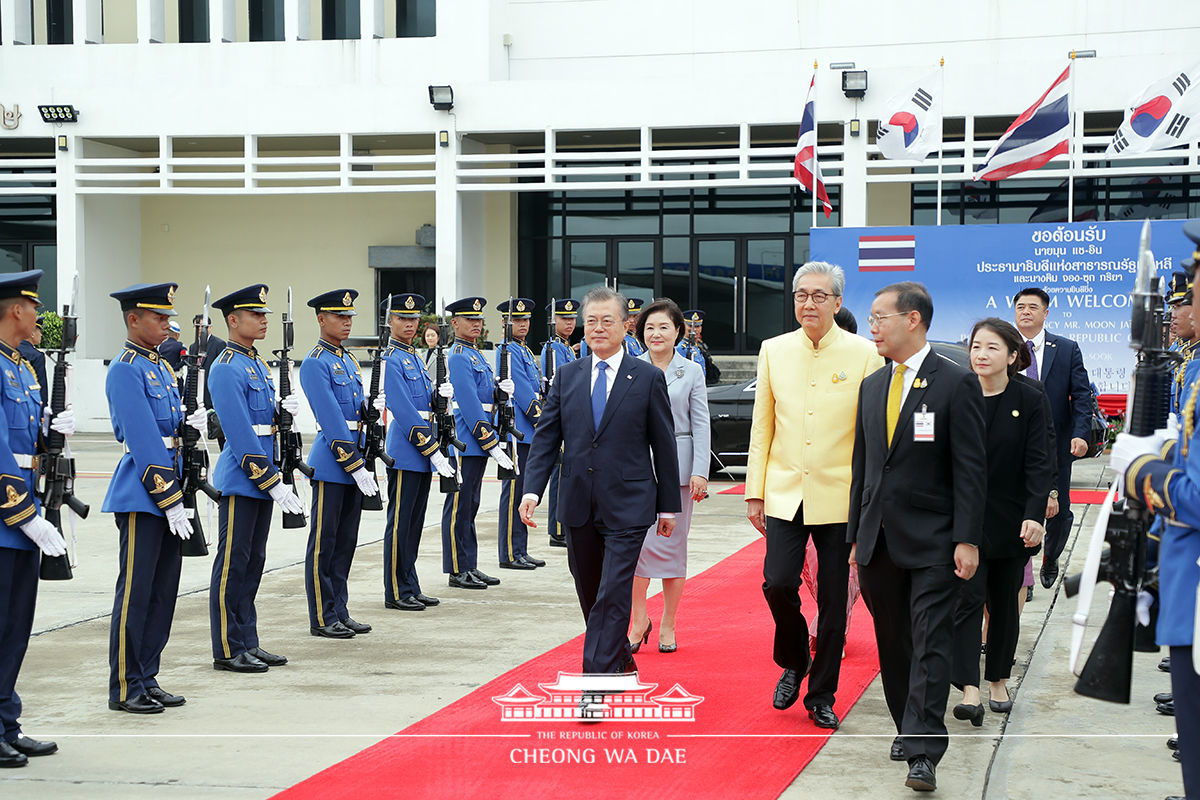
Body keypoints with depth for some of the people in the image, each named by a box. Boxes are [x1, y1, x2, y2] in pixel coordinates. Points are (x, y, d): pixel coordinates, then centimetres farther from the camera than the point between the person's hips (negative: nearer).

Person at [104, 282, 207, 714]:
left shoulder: (161, 367, 16)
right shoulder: (126, 370, -13)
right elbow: (144, 443, -18)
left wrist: (190, 423, -4)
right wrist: (170, 500, -18)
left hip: (168, 492, 9)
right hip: (141, 496, -9)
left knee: (163, 590, 11)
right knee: (135, 592, -3)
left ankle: (148, 679, 19)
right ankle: (124, 688, 5)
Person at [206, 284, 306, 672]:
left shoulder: (258, 364, 15)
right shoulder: (226, 369, -14)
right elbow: (241, 433, -19)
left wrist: (284, 407, -2)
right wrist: (273, 482, -20)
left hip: (263, 478, 9)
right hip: (241, 479, -9)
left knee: (253, 561, 13)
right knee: (232, 563, -2)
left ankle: (247, 643, 19)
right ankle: (227, 651, 4)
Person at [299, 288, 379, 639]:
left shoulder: (349, 360, 16)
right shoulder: (315, 364, -12)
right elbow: (332, 421, -18)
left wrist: (372, 406, -6)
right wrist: (356, 466, -21)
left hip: (355, 459, 8)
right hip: (331, 464, -8)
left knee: (346, 541, 12)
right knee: (324, 542, -1)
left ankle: (339, 611, 19)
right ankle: (322, 618, 5)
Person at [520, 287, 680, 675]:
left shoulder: (648, 378, 0)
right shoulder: (567, 376, 8)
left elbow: (664, 445, 2)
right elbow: (546, 436, 6)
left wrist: (668, 505, 2)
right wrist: (532, 489, -7)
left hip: (627, 506, -4)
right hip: (578, 506, 4)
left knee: (613, 595, -10)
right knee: (590, 595, 14)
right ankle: (621, 661, 33)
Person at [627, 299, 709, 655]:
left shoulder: (692, 372, 4)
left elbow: (701, 425, 3)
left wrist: (700, 472, -6)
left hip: (676, 468, 0)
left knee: (672, 545, 4)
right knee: (636, 542, -7)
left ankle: (668, 625, 13)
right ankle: (639, 618, 8)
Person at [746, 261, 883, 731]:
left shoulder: (864, 354, -3)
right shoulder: (774, 351, 6)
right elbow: (762, 426, 9)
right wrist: (755, 492, 6)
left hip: (839, 495, -2)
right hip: (785, 493, 2)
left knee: (833, 600, 5)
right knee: (778, 583, -10)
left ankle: (821, 696, 20)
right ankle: (793, 663, 19)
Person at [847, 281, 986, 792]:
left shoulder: (956, 384, -6)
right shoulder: (872, 386, 12)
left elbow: (970, 468, -8)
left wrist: (968, 540, -14)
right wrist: (856, 536, 14)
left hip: (932, 543, -6)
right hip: (879, 540, 6)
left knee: (930, 646, -8)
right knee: (892, 646, 11)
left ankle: (923, 753, -9)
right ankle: (908, 727, 25)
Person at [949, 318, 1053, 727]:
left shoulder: (1030, 400, -4)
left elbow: (1039, 462, -8)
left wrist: (1034, 515, -18)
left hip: (1010, 520, 0)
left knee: (1004, 601, 11)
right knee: (967, 599, -10)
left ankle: (999, 679, 27)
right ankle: (969, 690, -13)